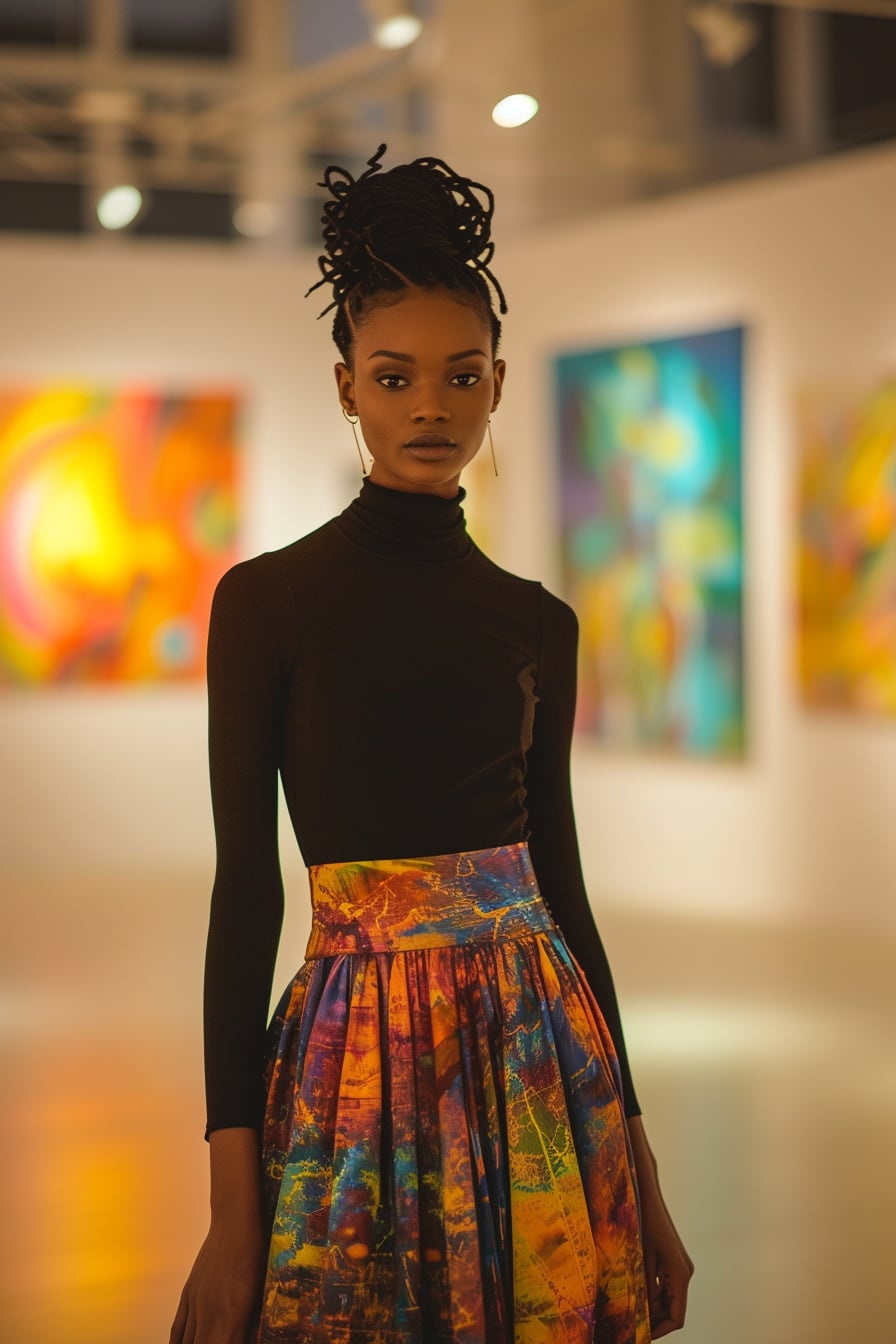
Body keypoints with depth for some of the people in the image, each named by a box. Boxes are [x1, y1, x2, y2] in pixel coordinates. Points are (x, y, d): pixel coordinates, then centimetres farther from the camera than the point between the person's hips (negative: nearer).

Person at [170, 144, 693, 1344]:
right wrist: (232, 1212, -10)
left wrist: (639, 1166, 11)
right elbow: (245, 888, -6)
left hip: (543, 1042, 3)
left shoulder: (537, 621, 7)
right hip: (360, 1050, -3)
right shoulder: (268, 600, -3)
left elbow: (560, 872, 11)